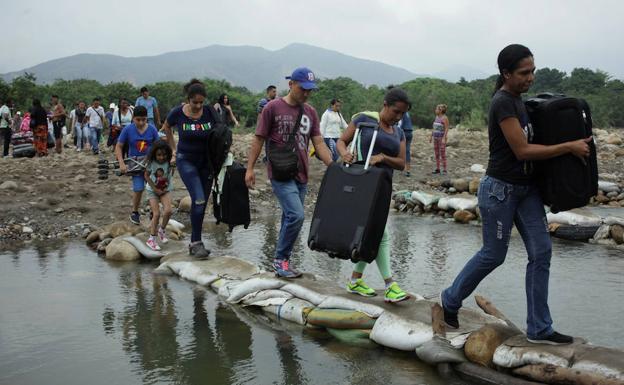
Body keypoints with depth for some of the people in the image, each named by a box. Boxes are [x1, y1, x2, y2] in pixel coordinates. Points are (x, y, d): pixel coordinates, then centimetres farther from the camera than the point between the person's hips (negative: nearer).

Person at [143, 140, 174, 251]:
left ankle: (162, 230, 11)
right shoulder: (151, 163, -17)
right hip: (152, 190, -2)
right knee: (156, 214, -11)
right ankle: (152, 239, 3)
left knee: (168, 211, -18)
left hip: (165, 189, 2)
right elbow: (147, 176, -7)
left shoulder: (169, 162, -14)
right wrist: (155, 189, -11)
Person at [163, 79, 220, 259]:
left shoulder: (210, 112, -8)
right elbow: (166, 128, 11)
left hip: (206, 161, 2)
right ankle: (197, 243, -11)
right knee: (198, 199, -18)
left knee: (202, 203, 4)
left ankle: (194, 243, 16)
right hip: (186, 161, -2)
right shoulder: (177, 113, -10)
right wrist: (174, 149, 12)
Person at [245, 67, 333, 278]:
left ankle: (282, 261, 23)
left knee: (290, 217, 11)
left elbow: (319, 143, 8)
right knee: (296, 215, -17)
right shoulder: (273, 108, -5)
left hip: (301, 175, 6)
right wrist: (250, 168, -4)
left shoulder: (311, 112, 10)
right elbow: (258, 139, -1)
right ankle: (281, 259, 0)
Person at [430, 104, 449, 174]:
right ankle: (437, 169, 14)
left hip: (442, 137, -8)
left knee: (442, 154, -7)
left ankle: (444, 170, -1)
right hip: (436, 137, 8)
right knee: (436, 154, 8)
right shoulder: (437, 117, 10)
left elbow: (446, 129, -17)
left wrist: (444, 138, -24)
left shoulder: (445, 118, -14)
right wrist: (431, 136, 14)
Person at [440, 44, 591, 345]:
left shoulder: (518, 100, 10)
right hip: (500, 188, -8)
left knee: (541, 252, 3)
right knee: (493, 255, 3)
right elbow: (522, 150, -21)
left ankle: (539, 328, 10)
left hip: (526, 188, 8)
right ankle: (450, 300, 26)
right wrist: (569, 147, -18)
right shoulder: (503, 103, -18)